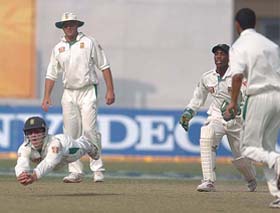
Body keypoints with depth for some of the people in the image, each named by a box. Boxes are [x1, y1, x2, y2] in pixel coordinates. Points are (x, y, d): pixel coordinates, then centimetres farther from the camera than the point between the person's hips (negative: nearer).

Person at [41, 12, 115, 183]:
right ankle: (76, 172, 5)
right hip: (68, 94, 4)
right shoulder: (58, 48, 11)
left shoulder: (89, 42, 0)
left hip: (88, 92, -4)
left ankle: (98, 170, -11)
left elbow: (104, 66, -1)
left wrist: (110, 90, -8)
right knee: (71, 134, 1)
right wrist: (47, 96, 4)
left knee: (90, 132, -13)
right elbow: (52, 74, 15)